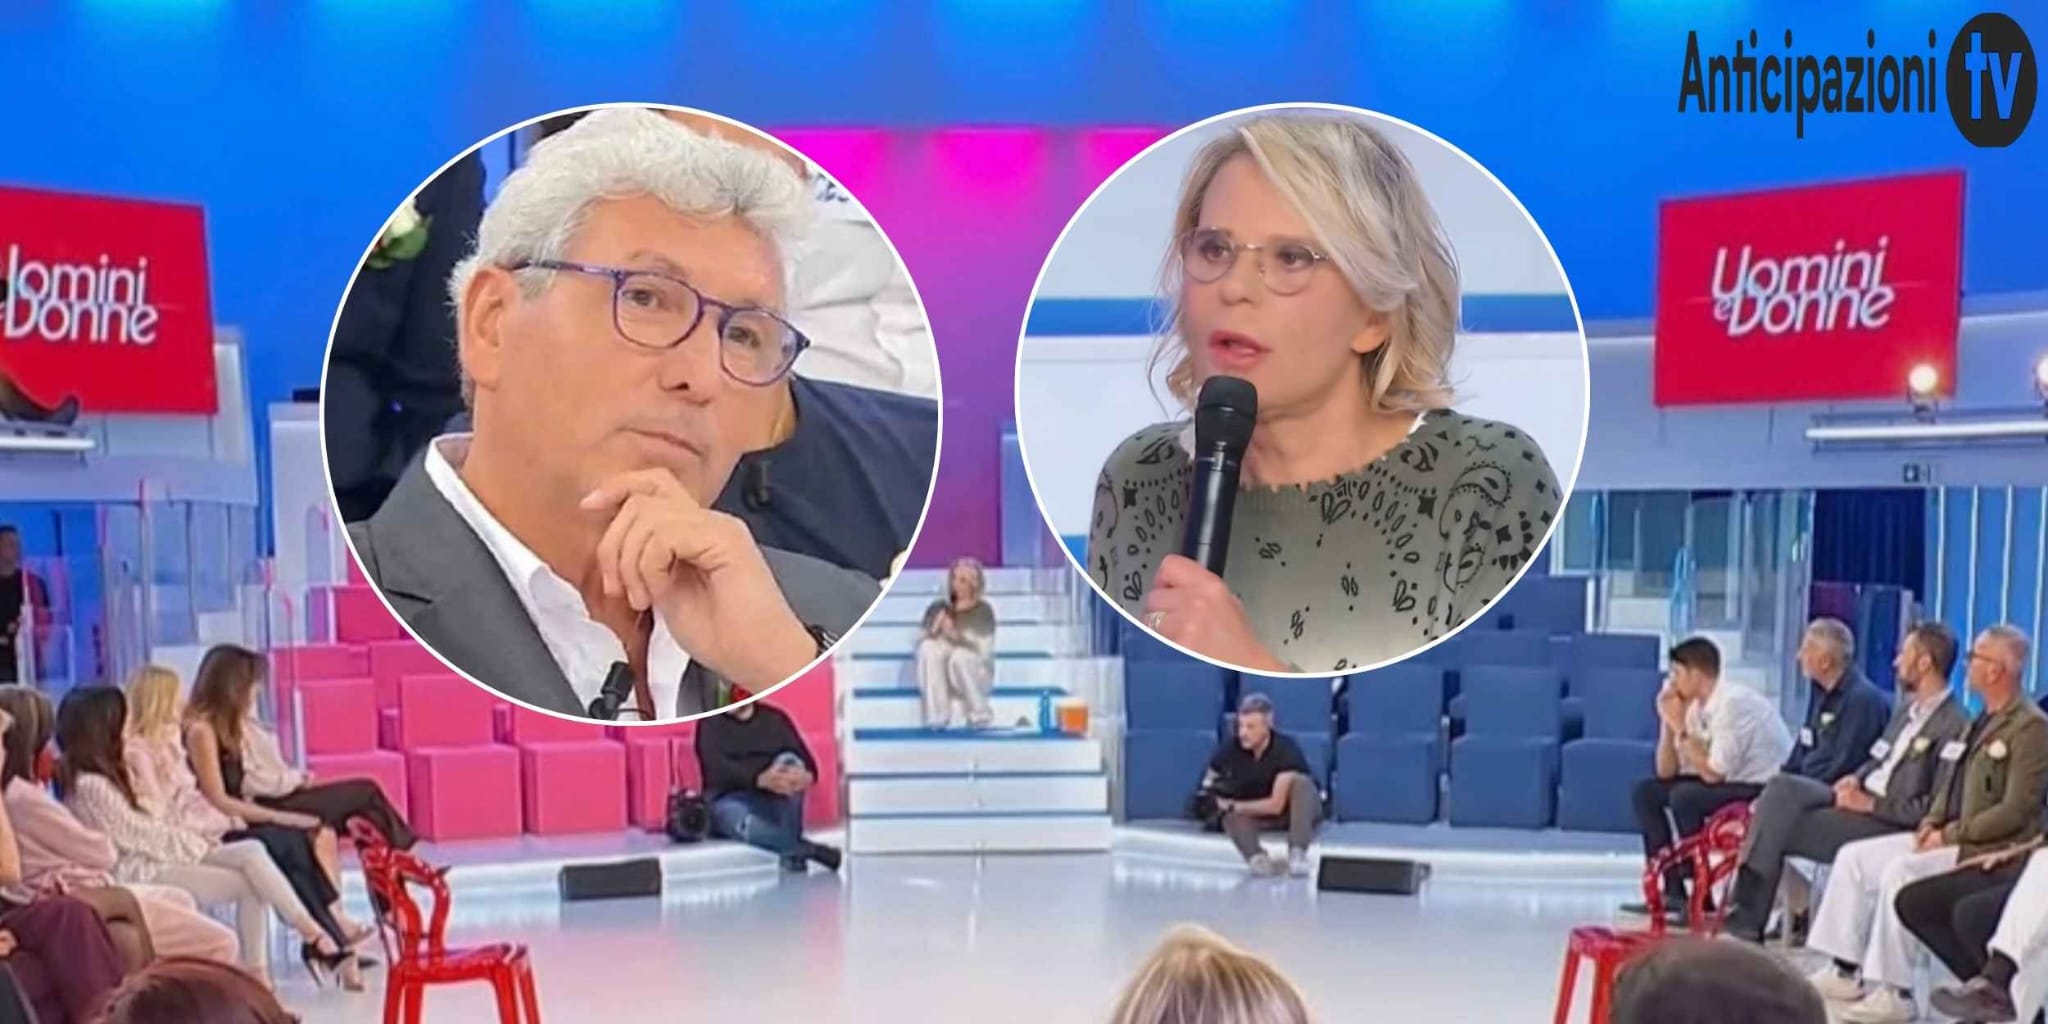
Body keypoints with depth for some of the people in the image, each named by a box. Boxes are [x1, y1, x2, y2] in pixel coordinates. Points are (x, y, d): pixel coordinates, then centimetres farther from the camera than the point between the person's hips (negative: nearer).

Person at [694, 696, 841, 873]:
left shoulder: (775, 718, 10)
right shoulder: (710, 723, 3)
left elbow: (808, 764, 0)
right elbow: (716, 767, -15)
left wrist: (806, 776, -27)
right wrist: (760, 779, -33)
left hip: (775, 801, 3)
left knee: (789, 762, -28)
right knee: (745, 826, -38)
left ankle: (792, 853, -31)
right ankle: (813, 850, -27)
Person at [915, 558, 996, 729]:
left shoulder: (984, 611, -6)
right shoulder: (938, 609, 3)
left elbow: (984, 653, -16)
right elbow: (922, 645, -3)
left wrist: (957, 636, -28)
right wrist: (935, 630, -22)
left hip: (975, 675, -3)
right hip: (941, 679, 3)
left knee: (960, 656, -34)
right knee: (928, 648, -26)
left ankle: (980, 715, -14)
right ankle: (937, 718, -27)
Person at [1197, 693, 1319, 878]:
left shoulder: (1286, 748, -28)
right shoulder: (1231, 748, -17)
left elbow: (1276, 805, -31)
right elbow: (1207, 785, 1)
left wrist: (1233, 806, -25)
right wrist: (1211, 799, -21)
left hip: (1293, 808, -2)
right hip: (1255, 812, 3)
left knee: (1300, 781, -34)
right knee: (1231, 816, -29)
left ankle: (1297, 854, -40)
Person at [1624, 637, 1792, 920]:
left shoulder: (1733, 703, -23)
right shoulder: (1695, 707, 2)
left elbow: (1713, 773, -25)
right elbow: (1666, 772, 5)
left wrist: (1681, 727, -18)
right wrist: (1669, 722, -7)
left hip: (1767, 791, -10)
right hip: (1730, 781, 10)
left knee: (1685, 797, -28)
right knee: (1647, 791, 5)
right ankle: (1672, 890, 3)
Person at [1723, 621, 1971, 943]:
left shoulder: (1954, 726, -15)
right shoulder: (1909, 705, 15)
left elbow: (1933, 808, -19)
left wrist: (1870, 804, -18)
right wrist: (1855, 779, 2)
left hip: (1888, 820, -9)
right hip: (1862, 794, 9)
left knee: (1778, 831, -18)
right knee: (1782, 787, -14)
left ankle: (1746, 925, -5)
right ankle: (1742, 914, -18)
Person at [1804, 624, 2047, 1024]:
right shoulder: (1985, 720, 17)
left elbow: (2014, 813, -19)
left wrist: (1949, 835, -17)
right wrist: (1932, 822, 3)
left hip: (1989, 850, -10)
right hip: (1951, 836, 10)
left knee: (1901, 871, -29)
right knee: (1854, 857, 0)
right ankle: (1845, 970, -1)